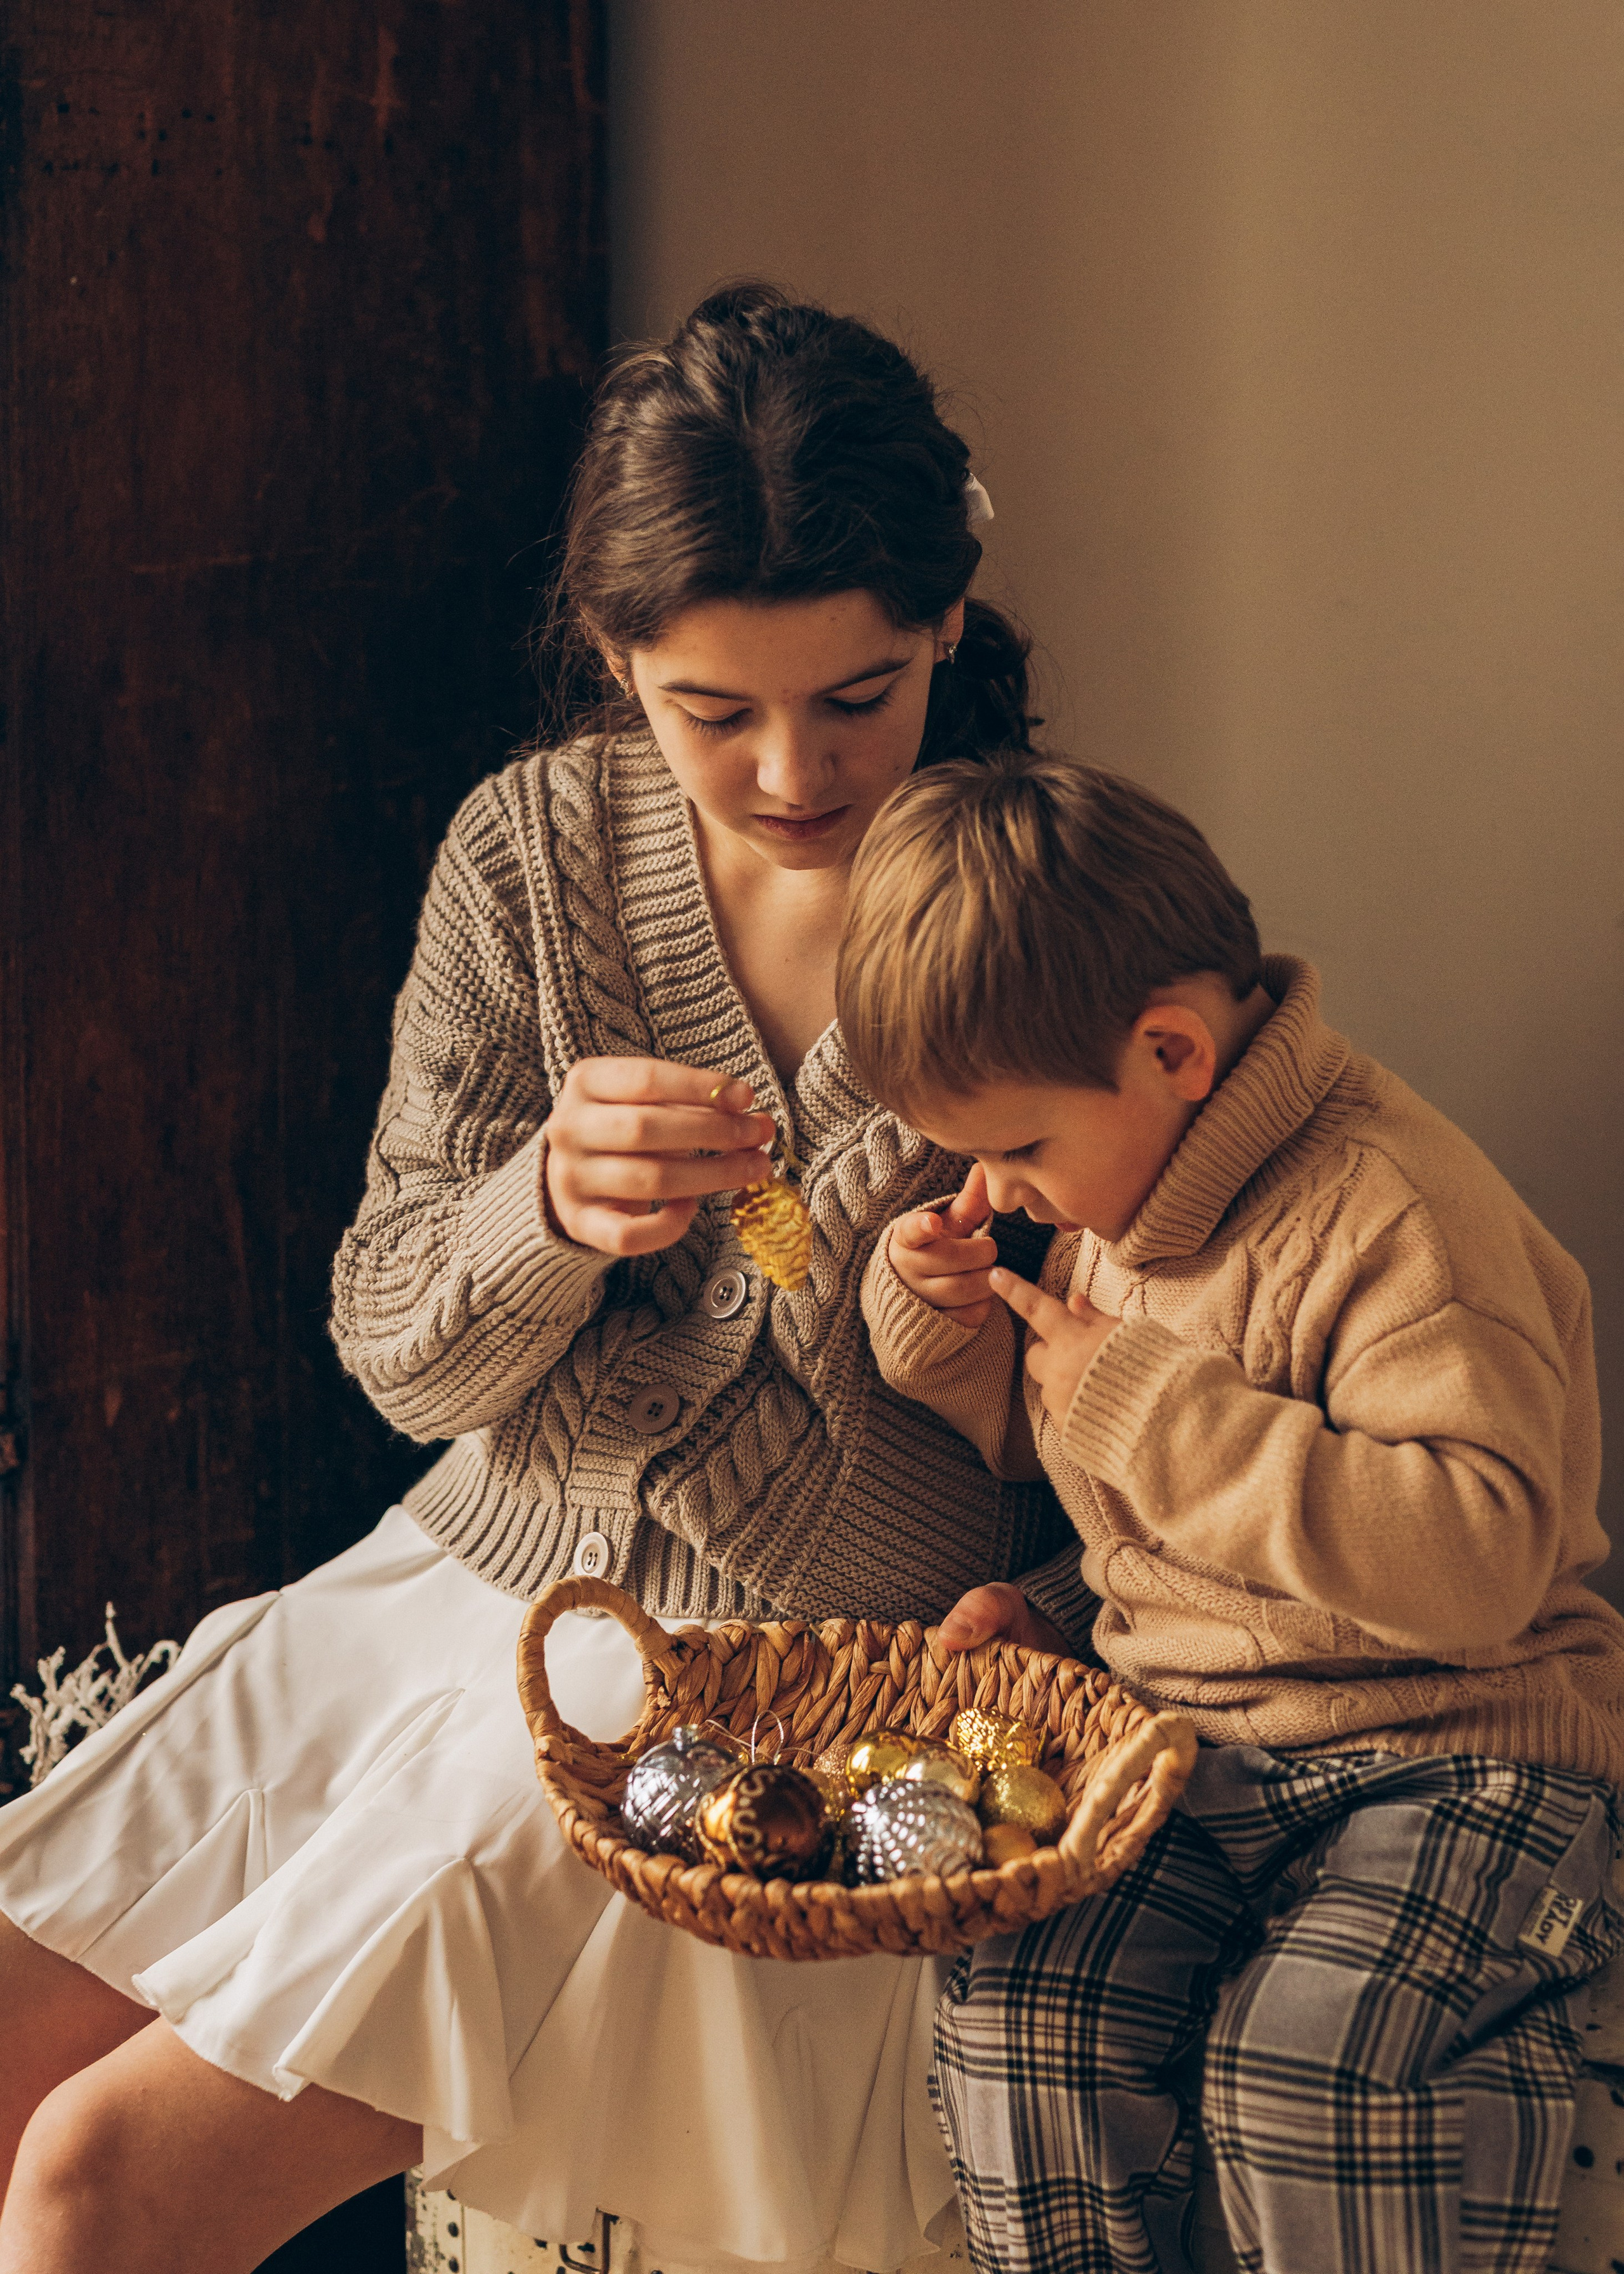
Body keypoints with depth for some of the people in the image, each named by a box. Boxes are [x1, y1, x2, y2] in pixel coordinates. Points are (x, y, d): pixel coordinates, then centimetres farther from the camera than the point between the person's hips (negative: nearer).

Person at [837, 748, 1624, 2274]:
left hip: (1448, 1746, -7)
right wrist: (939, 1327, 4)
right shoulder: (1112, 1192, 9)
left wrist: (1154, 1407, -27)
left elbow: (1485, 1558, -30)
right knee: (1016, 2011, -17)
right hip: (1180, 1743, 7)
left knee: (1308, 2064, -29)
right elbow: (1039, 1437, 28)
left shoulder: (1388, 1217, -19)